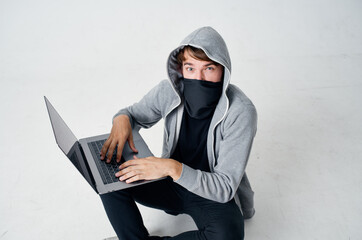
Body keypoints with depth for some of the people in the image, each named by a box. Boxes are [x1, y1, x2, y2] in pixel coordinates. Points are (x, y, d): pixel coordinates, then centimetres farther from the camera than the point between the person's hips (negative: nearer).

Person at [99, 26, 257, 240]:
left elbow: (225, 187, -26)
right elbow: (135, 113, 7)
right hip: (173, 182, 3)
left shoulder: (241, 112, -25)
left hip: (215, 195, -3)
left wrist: (173, 168, -39)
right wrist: (122, 118, -19)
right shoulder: (169, 91, -13)